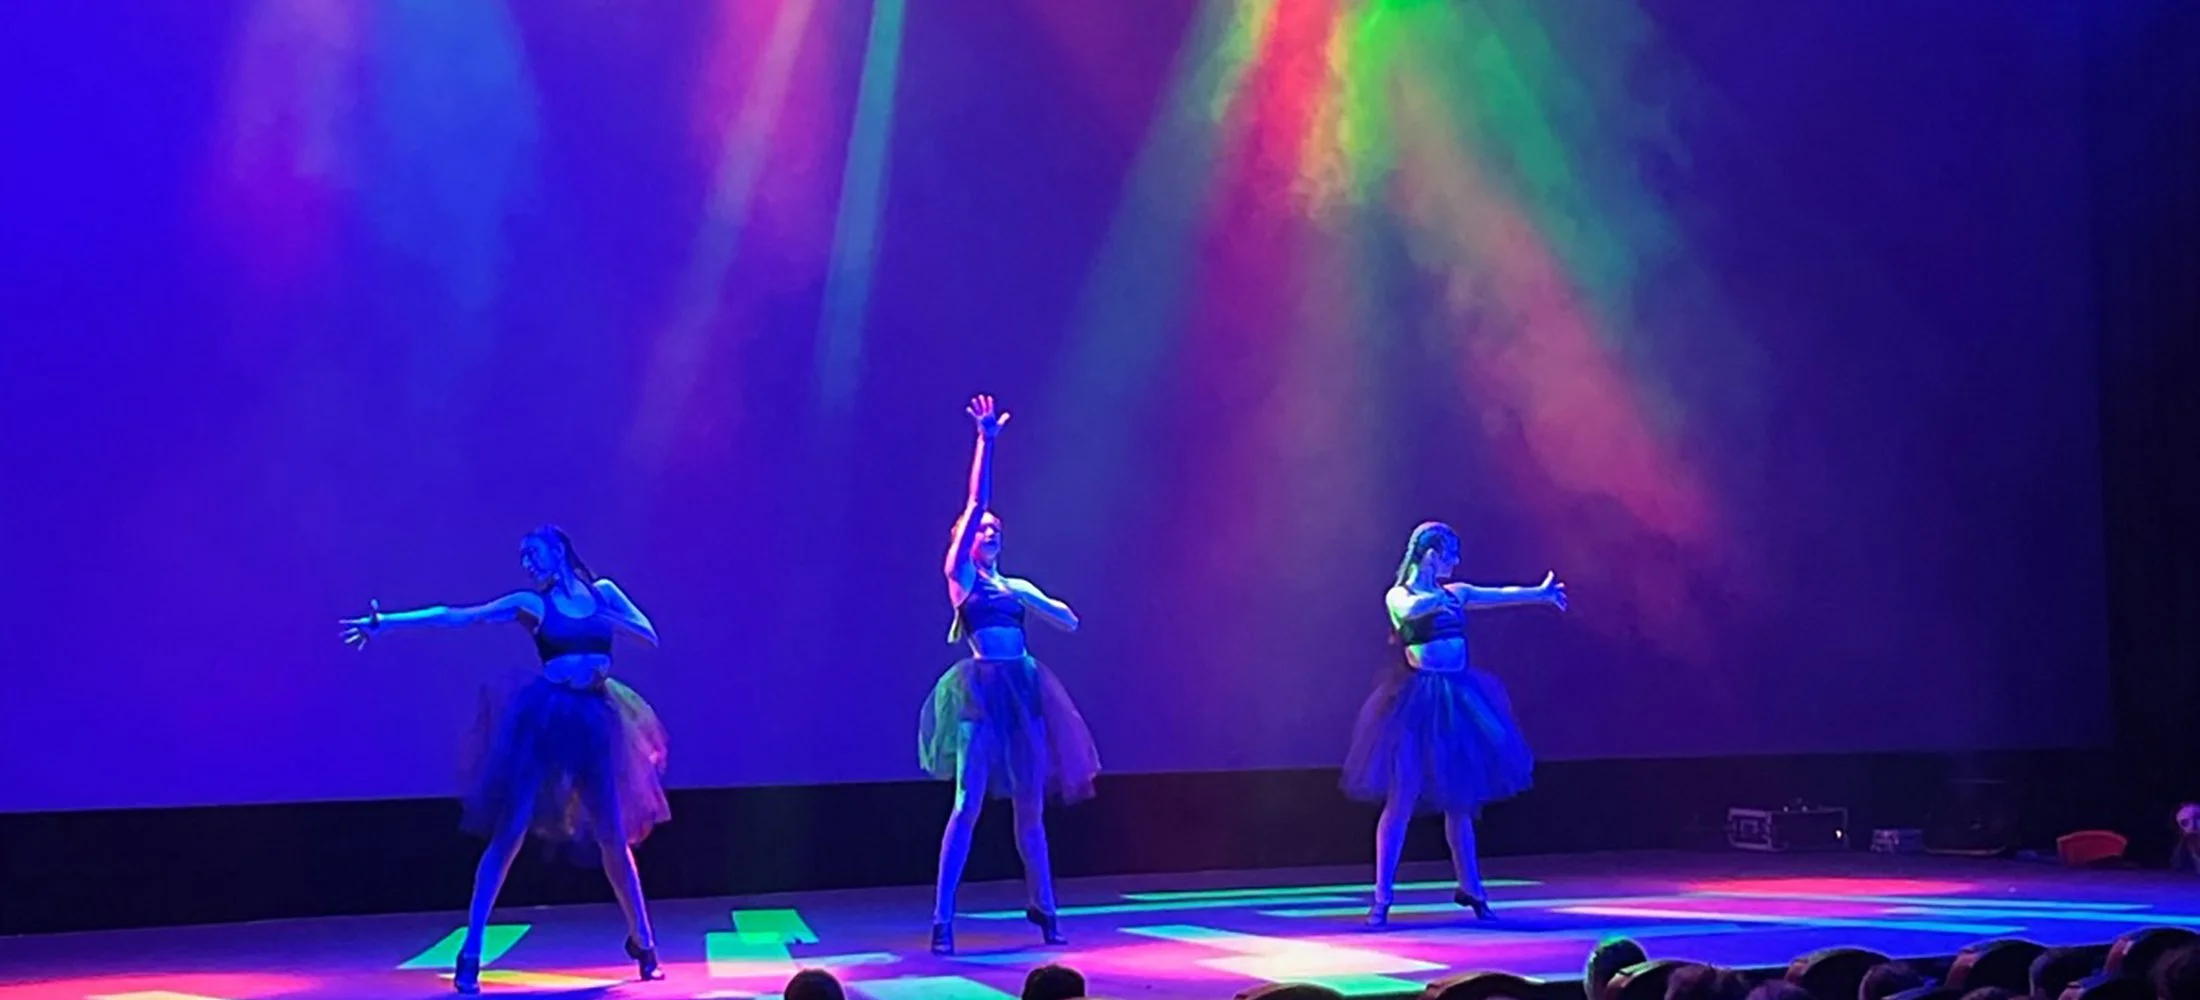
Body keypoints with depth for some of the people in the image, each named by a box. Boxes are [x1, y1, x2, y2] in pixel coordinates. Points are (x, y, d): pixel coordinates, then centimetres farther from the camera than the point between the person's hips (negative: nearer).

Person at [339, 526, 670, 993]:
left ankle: (642, 941, 20)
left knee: (614, 837, 6)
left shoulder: (603, 592, 10)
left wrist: (604, 620, -2)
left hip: (594, 723, 2)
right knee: (508, 834, -5)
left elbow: (650, 636, 8)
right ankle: (471, 953, -2)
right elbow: (453, 616, -4)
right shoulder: (531, 603, 2)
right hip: (544, 722, -2)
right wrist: (386, 621, -9)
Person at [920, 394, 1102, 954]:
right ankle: (942, 919, -11)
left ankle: (1042, 907, 22)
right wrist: (985, 441, -6)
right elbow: (975, 503, -3)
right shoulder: (960, 575, 5)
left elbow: (1070, 622, 16)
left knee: (1030, 805, 10)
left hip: (1024, 689, 5)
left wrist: (1029, 600, 0)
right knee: (968, 805, -11)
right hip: (980, 689, -5)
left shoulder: (1016, 585, 20)